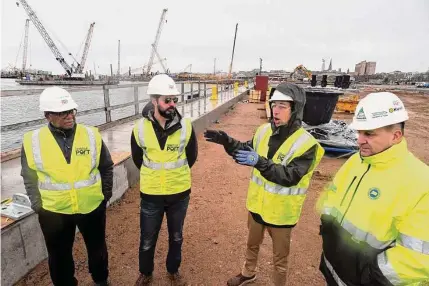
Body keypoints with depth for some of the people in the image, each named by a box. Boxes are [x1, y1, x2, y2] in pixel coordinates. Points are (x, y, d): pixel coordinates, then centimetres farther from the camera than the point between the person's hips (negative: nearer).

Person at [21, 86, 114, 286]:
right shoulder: (33, 141, -9)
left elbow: (106, 167, 1)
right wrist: (37, 205, 1)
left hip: (92, 206, 1)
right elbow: (29, 176, 2)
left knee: (97, 247, 21)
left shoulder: (92, 135, -9)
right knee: (59, 255, 20)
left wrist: (106, 194, 3)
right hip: (53, 211, 0)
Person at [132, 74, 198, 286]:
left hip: (180, 193, 1)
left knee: (176, 237, 20)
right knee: (147, 240, 17)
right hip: (151, 194, 0)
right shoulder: (140, 128, -11)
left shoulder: (186, 126, -12)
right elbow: (137, 159, 6)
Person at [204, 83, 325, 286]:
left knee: (280, 256, 19)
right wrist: (227, 141, -11)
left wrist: (260, 162, -43)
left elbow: (290, 177, -30)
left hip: (281, 211, -5)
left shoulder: (306, 144, -22)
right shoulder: (264, 131, -6)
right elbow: (246, 151, 6)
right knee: (252, 243, 29)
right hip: (257, 203, 6)